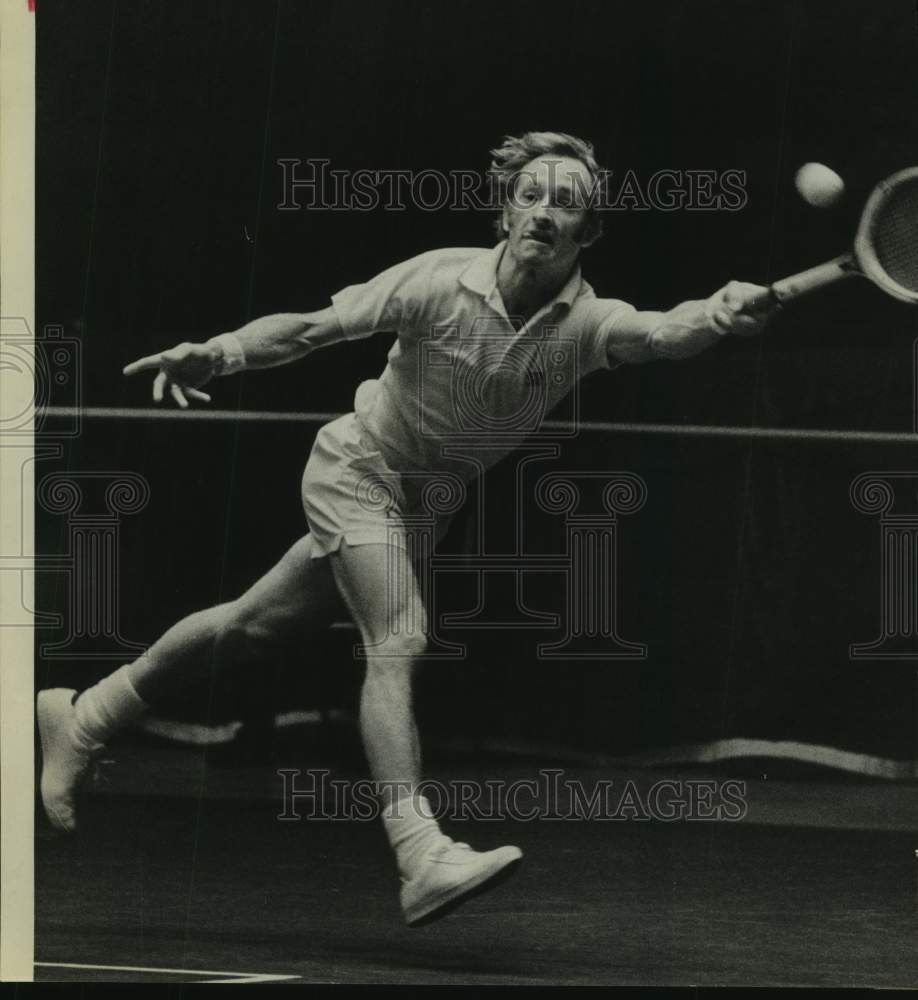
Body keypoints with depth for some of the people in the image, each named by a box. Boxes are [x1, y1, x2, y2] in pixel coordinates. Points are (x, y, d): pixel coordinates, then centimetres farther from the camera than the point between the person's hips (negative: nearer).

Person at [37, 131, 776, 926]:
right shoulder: (440, 281, -22)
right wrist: (218, 353, -30)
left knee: (252, 628, 15)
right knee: (400, 639, -24)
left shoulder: (589, 322, -20)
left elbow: (666, 331, -41)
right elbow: (312, 327, -14)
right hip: (358, 466, -4)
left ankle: (85, 717, 33)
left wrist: (725, 313, -63)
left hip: (433, 500, 4)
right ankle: (421, 854, -31)